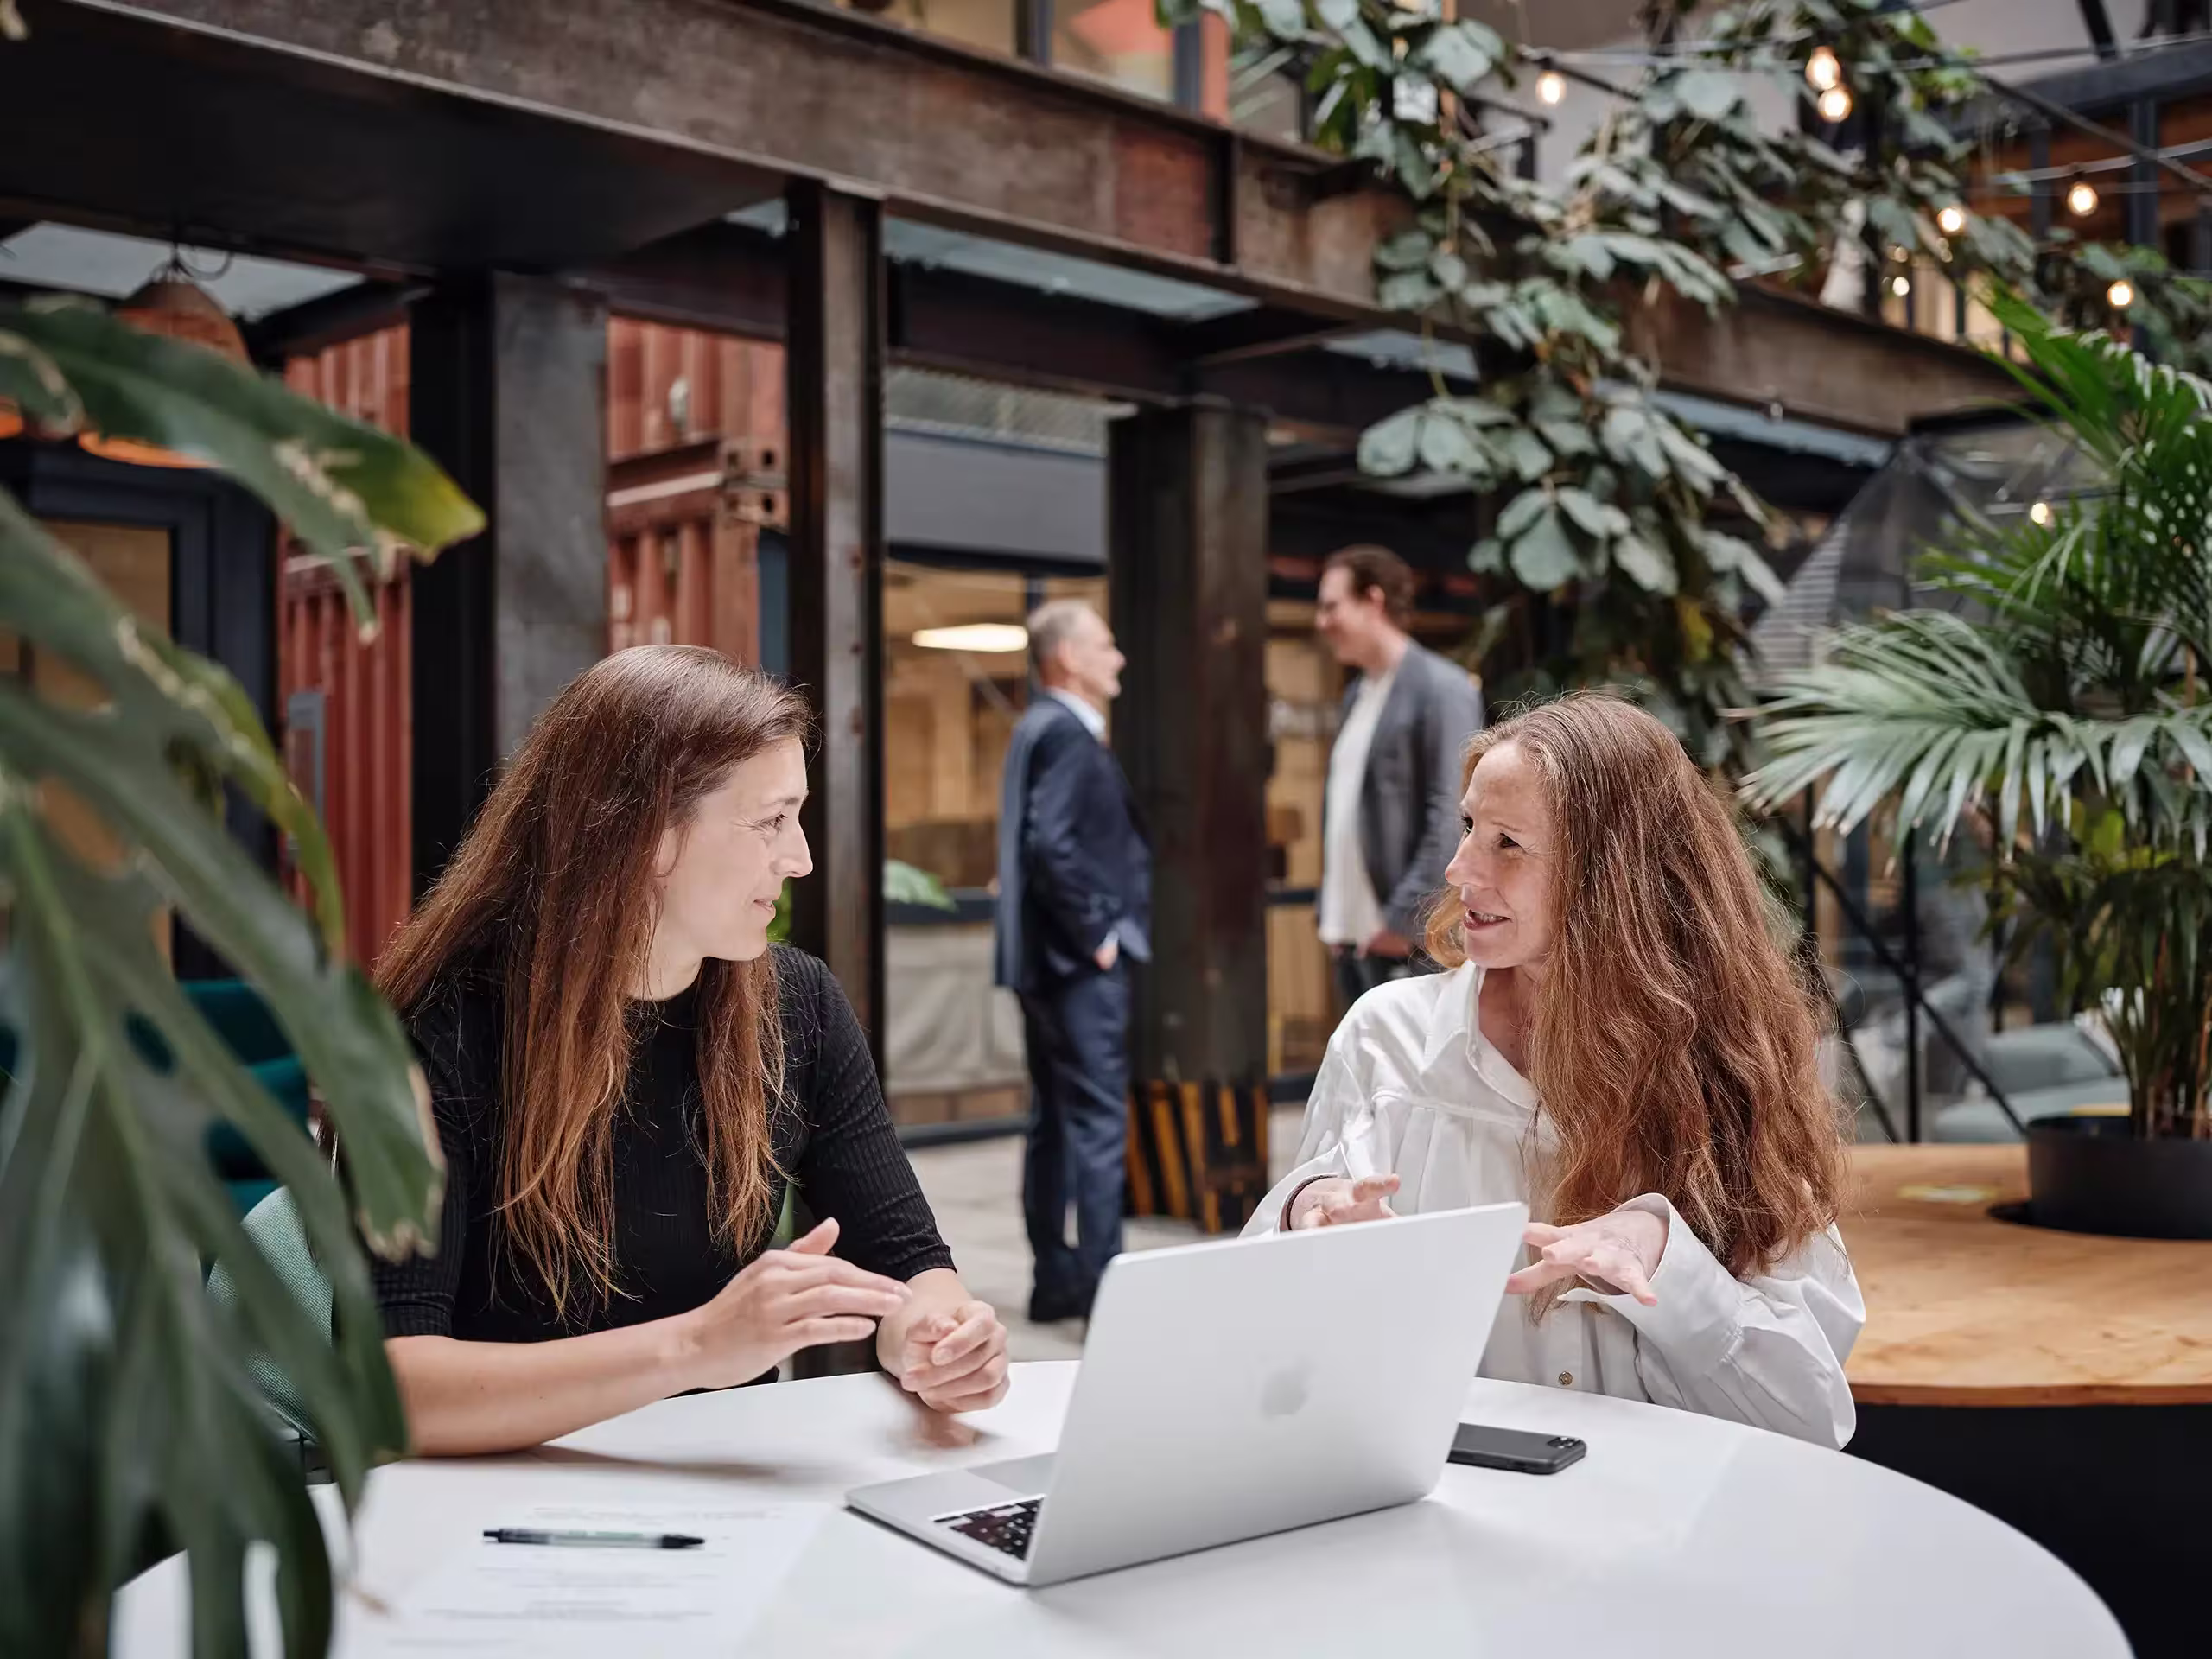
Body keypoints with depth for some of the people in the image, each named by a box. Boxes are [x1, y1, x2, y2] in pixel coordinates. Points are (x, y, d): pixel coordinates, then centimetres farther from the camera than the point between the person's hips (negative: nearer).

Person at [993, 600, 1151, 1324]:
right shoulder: (1066, 732, -14)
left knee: (1056, 1120, 14)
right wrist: (1096, 933, -16)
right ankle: (1103, 1287, -2)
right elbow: (1052, 844, -25)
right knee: (1099, 1123, -6)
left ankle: (1056, 1280, 21)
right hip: (1080, 961, -10)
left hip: (1052, 957, 10)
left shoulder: (1042, 726, 15)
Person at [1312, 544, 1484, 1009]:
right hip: (1355, 938, 8)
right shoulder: (1357, 695, 17)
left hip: (1413, 941, -8)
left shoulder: (1442, 688, -8)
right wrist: (1332, 915, 12)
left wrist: (1404, 920, -17)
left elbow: (1453, 818, -15)